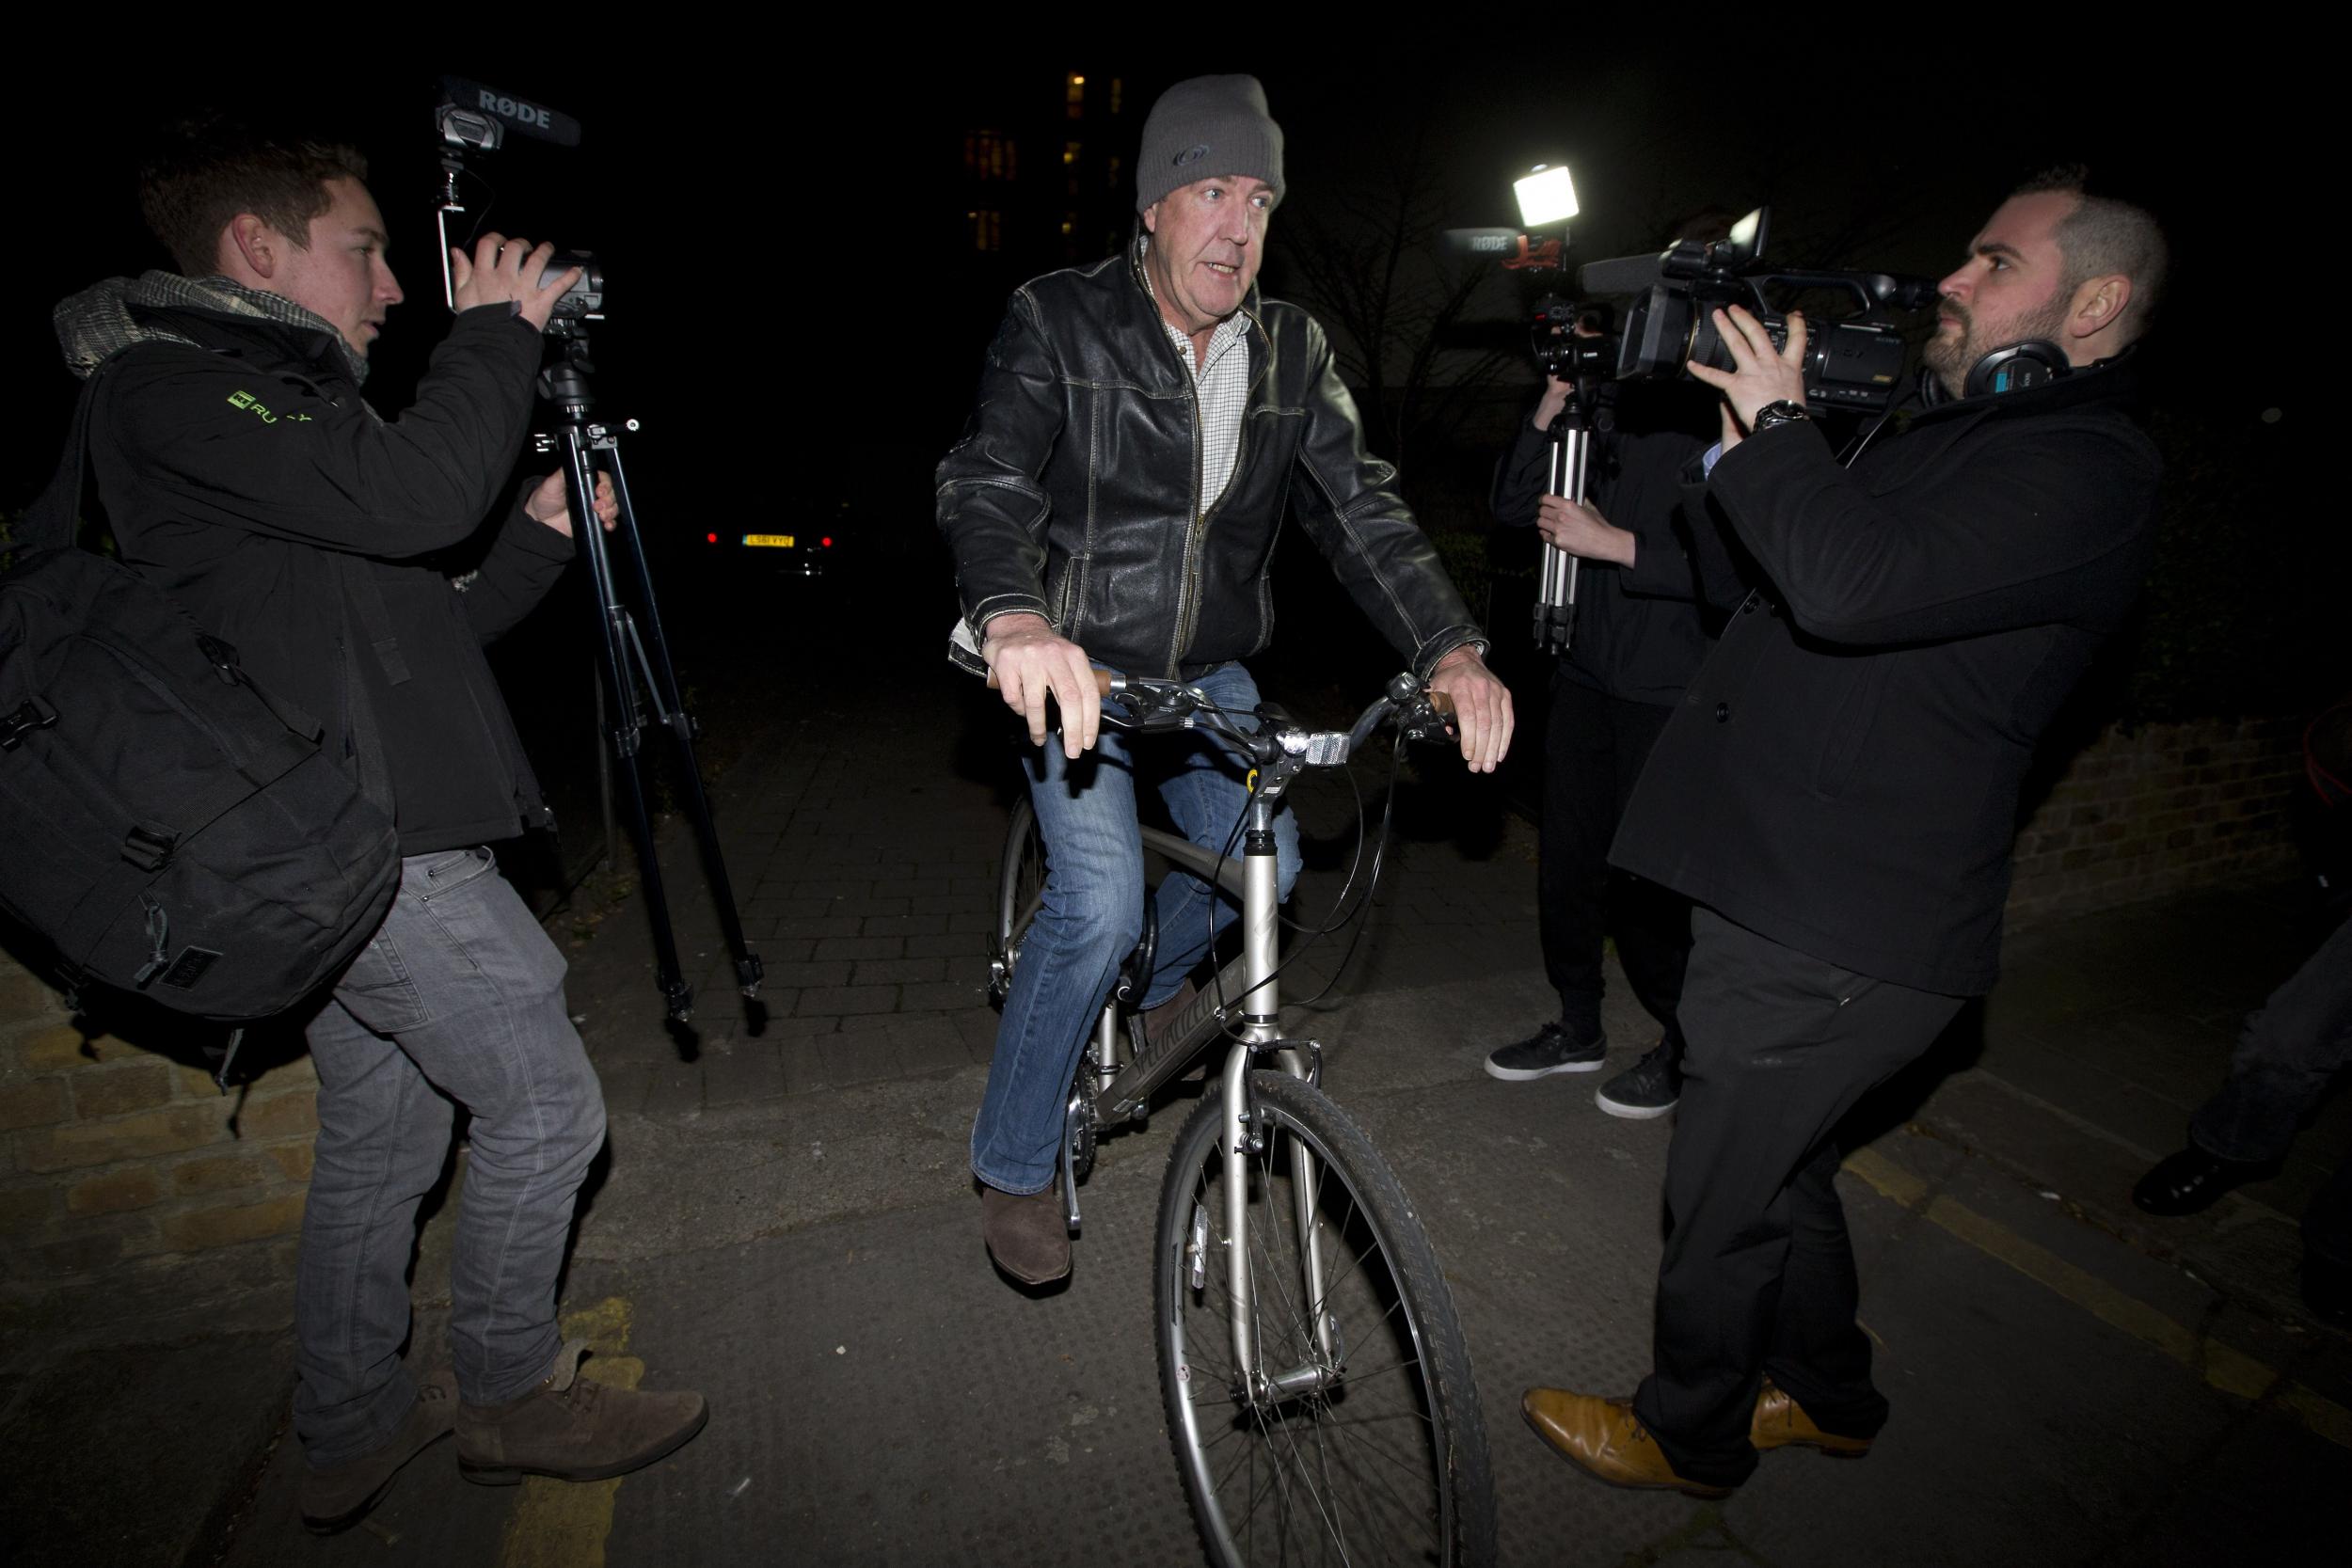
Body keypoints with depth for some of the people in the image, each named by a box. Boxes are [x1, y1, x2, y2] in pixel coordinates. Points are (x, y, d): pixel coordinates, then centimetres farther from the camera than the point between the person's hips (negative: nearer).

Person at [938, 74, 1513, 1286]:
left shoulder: (1292, 350, 2)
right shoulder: (1058, 321, -11)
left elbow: (1358, 503, -7)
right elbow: (988, 475, -26)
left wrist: (1450, 648, -22)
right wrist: (1015, 617, -48)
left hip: (1207, 668, 5)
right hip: (1075, 663, -5)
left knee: (1263, 862, 2)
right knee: (1101, 904, -19)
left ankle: (1130, 993, 37)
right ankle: (1014, 1166, 5)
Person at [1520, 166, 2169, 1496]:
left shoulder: (2088, 472, -15)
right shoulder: (1956, 430, 18)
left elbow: (1849, 586, -33)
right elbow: (1773, 575, 18)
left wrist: (1777, 423, -18)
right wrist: (1755, 432, 5)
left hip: (1836, 936, -10)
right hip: (1796, 888, 10)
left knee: (1723, 1193, 7)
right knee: (1780, 1167, 25)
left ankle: (1689, 1436, 31)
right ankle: (1830, 1397, 47)